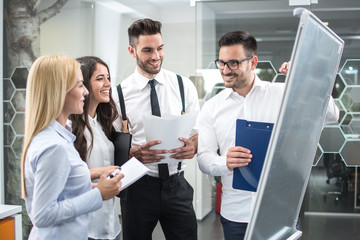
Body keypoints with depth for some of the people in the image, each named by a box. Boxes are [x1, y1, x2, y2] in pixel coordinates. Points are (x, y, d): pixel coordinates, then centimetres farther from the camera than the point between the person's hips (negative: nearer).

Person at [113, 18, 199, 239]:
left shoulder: (184, 86, 2)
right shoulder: (119, 94, -3)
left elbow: (198, 132, 7)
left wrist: (193, 146, -16)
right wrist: (135, 153, -20)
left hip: (177, 185, 1)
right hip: (138, 186, -1)